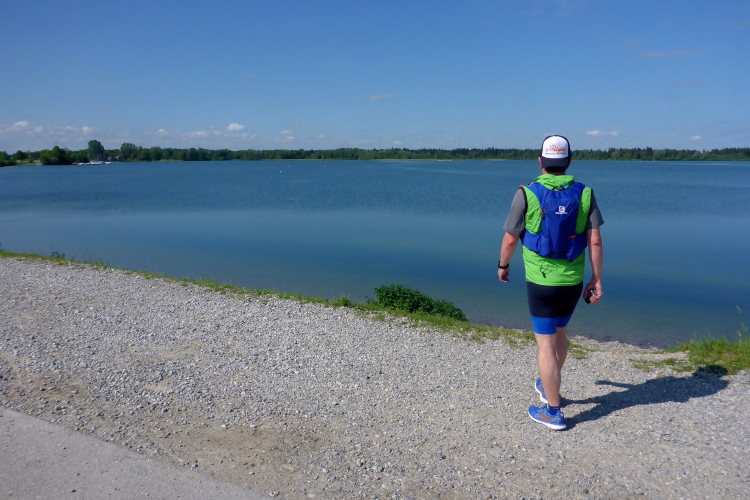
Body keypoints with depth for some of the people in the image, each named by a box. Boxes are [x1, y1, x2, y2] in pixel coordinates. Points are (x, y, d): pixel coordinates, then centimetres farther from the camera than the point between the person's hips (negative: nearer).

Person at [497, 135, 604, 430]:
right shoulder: (584, 194, -2)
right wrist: (597, 280, 4)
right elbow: (595, 242, -3)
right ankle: (548, 387, 43)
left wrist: (502, 265, 13)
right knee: (558, 332, 24)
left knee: (546, 343, 4)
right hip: (573, 281, 4)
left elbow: (511, 239, -5)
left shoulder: (526, 194, -11)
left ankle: (552, 412, 11)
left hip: (541, 281, -4)